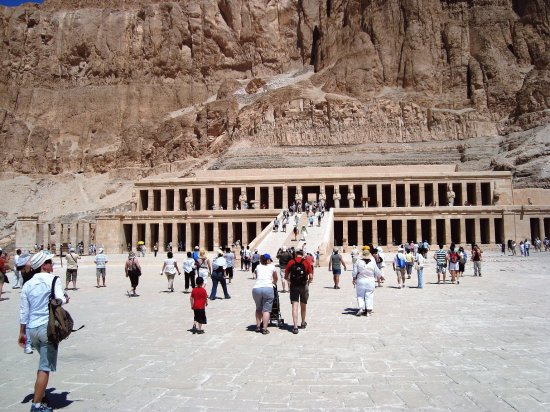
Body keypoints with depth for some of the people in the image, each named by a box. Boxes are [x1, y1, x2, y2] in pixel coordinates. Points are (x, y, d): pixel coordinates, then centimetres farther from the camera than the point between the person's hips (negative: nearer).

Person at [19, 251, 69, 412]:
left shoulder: (28, 284, 8)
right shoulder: (53, 280, -9)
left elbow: (24, 311, 9)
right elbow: (60, 301, -19)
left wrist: (22, 333, 16)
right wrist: (66, 299, 4)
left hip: (31, 329, 7)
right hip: (48, 327, -7)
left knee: (44, 361, 26)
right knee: (45, 367, 0)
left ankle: (39, 393, 33)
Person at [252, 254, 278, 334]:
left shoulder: (258, 267, 22)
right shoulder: (272, 267, 18)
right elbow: (276, 279, 33)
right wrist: (274, 283, 54)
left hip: (256, 288, 3)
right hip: (268, 288, -3)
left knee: (258, 309, 21)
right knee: (266, 310, 1)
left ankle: (258, 326, 20)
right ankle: (264, 329, -3)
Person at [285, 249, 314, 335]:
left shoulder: (291, 262, -1)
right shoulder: (306, 262, -2)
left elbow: (286, 276, 2)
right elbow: (311, 277, -5)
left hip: (294, 286, -1)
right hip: (304, 286, 1)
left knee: (295, 306, -2)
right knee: (303, 305, 18)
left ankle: (295, 327, -13)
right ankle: (303, 323, 36)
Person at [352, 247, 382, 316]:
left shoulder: (358, 262, -7)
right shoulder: (373, 262, -4)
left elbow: (354, 272, -2)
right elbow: (377, 273, 3)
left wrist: (354, 279, 12)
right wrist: (381, 277, 23)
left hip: (360, 281, -1)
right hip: (370, 281, 1)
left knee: (360, 295, 11)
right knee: (369, 296, 8)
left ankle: (361, 308, -2)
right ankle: (368, 310, 8)